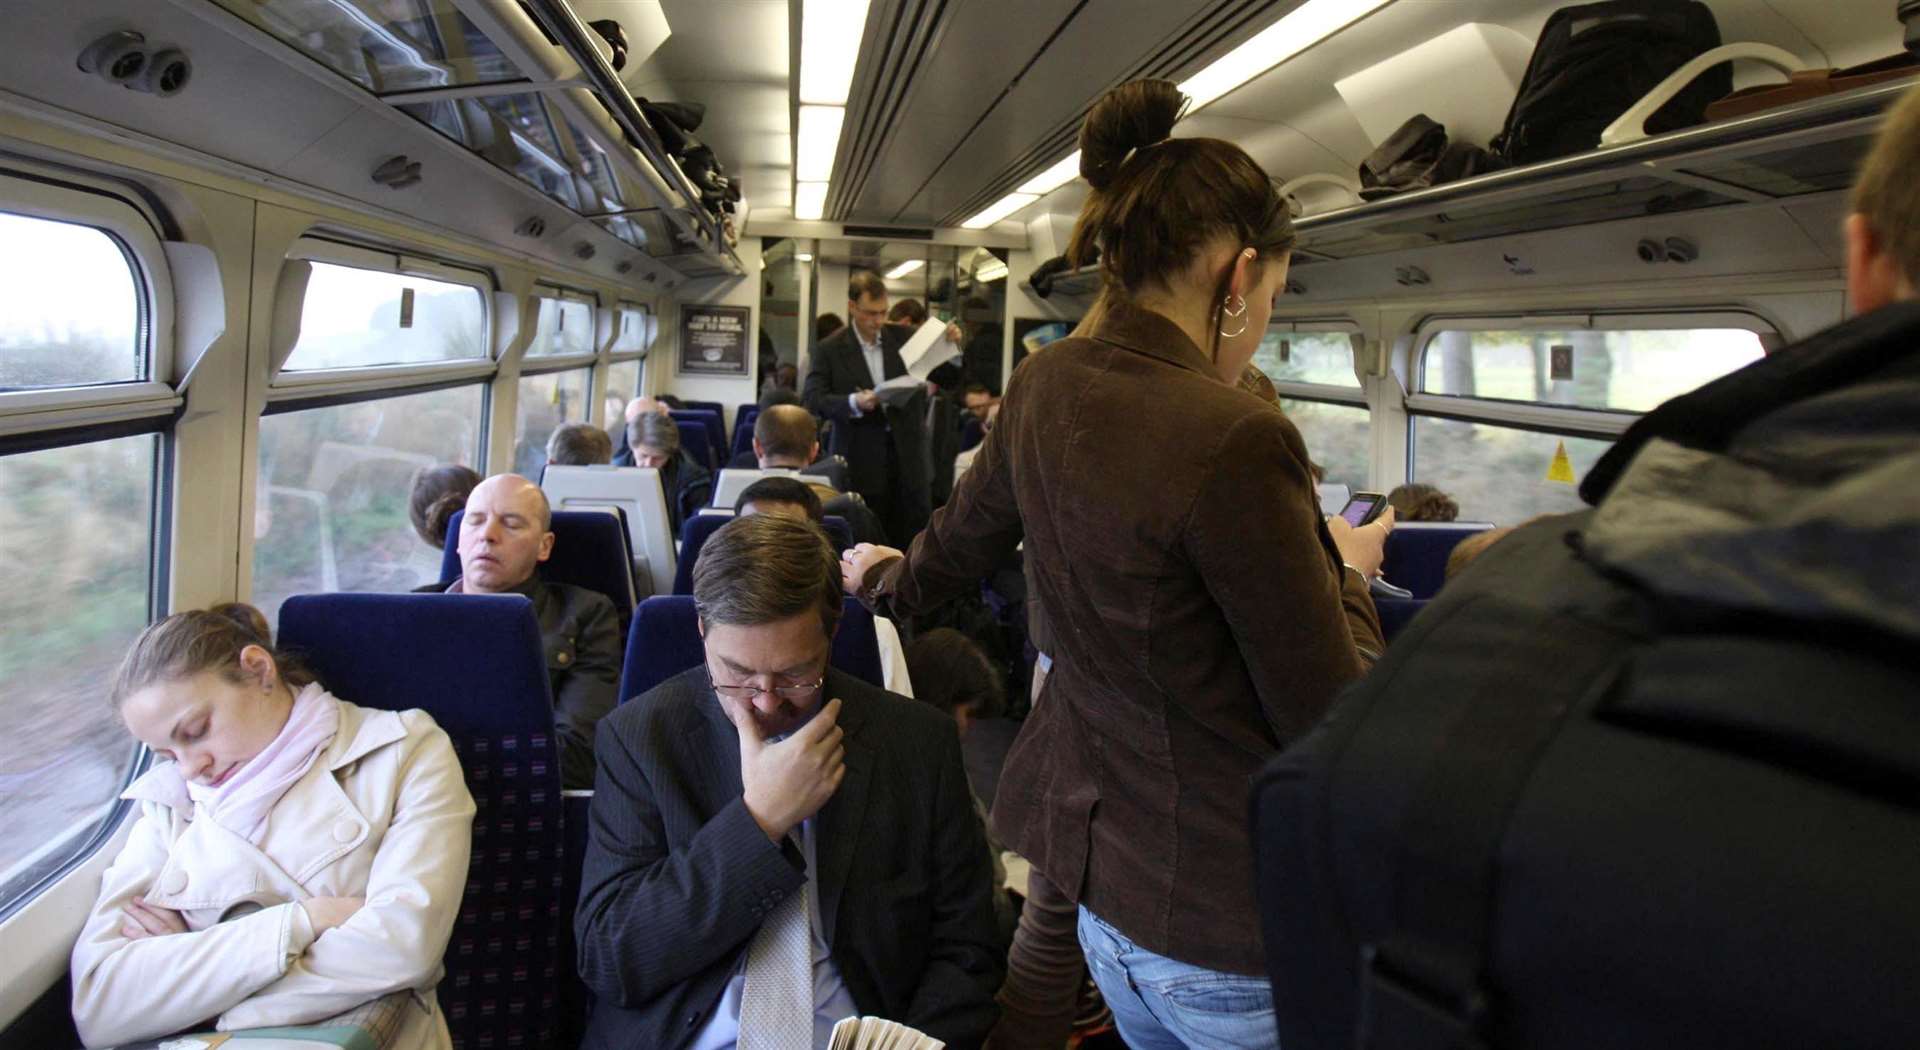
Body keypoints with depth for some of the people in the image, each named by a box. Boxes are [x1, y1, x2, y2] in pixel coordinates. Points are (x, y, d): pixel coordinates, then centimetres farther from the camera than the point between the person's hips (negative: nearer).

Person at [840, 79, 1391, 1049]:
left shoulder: (1042, 388, -3)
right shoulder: (1233, 439, -26)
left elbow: (957, 544, 15)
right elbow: (1335, 728, -19)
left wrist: (885, 577, 37)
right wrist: (1347, 573, 0)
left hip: (1097, 866, 8)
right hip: (1228, 924, -7)